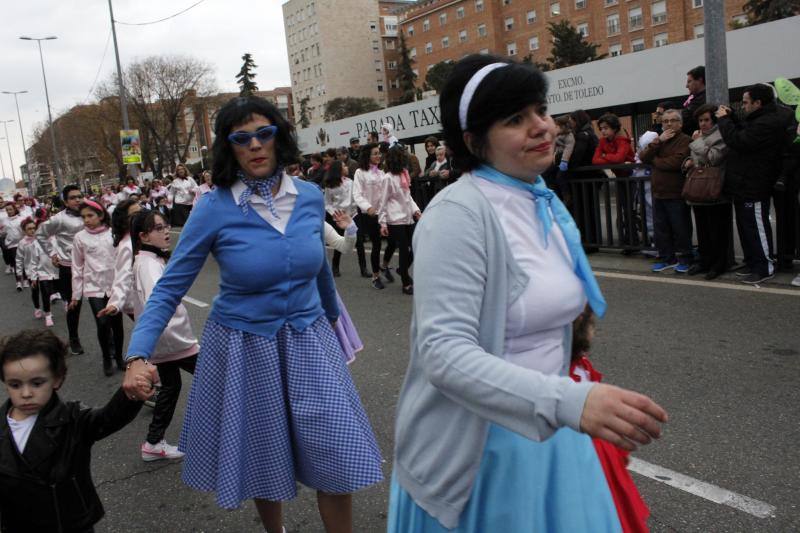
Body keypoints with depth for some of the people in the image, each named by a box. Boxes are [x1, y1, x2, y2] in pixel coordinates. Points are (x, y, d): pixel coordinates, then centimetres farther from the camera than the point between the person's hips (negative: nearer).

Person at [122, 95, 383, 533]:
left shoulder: (310, 197, -4)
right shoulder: (214, 207, -14)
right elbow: (170, 287, -11)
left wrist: (332, 312, 28)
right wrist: (139, 354, -25)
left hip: (309, 341, 2)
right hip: (243, 347, -2)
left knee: (337, 458, 1)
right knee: (264, 463, 16)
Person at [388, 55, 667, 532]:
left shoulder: (545, 204, 5)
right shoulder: (460, 212, -21)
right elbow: (444, 353, -29)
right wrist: (568, 401, -39)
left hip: (548, 433, 7)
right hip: (478, 448, -7)